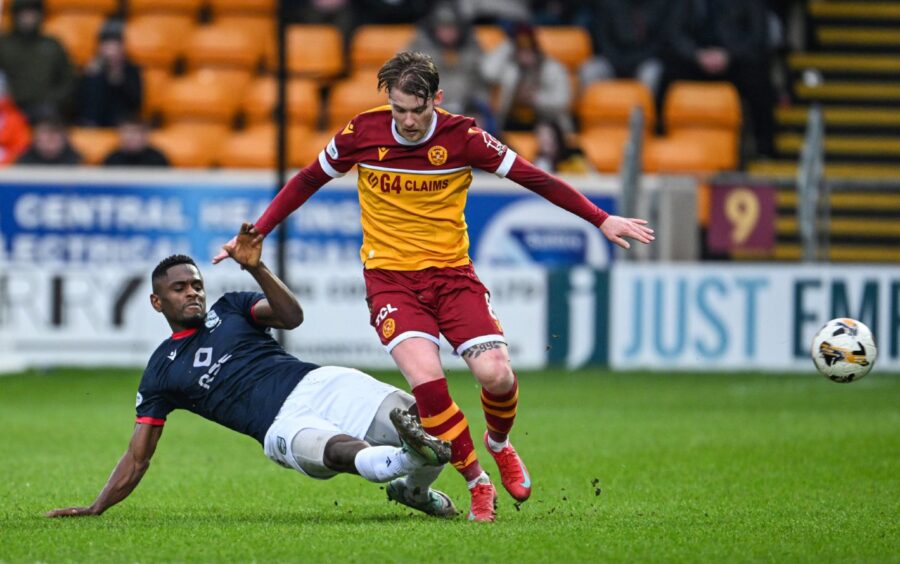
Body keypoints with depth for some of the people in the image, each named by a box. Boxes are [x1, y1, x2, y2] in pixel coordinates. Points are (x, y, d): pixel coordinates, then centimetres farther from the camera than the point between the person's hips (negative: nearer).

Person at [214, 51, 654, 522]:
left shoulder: (462, 137, -8)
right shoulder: (362, 134, -6)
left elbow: (535, 179, -1)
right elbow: (306, 182, 9)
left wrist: (602, 221, -2)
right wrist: (254, 236, 9)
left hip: (452, 271, 1)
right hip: (390, 277, -1)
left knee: (495, 374, -17)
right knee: (425, 377, -24)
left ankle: (498, 445, 20)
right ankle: (477, 483, -7)